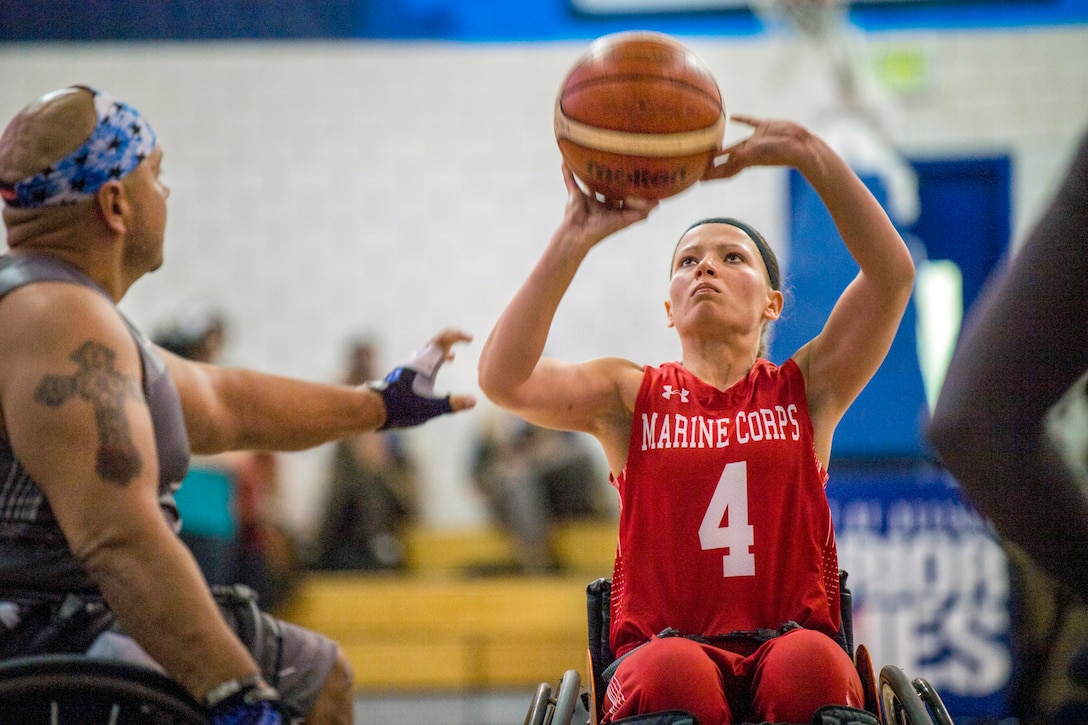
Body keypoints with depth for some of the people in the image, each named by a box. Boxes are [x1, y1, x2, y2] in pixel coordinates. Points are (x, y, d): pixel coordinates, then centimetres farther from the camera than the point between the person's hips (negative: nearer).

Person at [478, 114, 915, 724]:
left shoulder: (807, 388, 15)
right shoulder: (630, 395, 14)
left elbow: (893, 273, 0)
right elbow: (502, 377, -4)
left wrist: (811, 155, -9)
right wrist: (575, 239, -11)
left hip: (790, 643, 1)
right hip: (661, 645, -1)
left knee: (812, 664, -36)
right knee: (673, 673, -37)